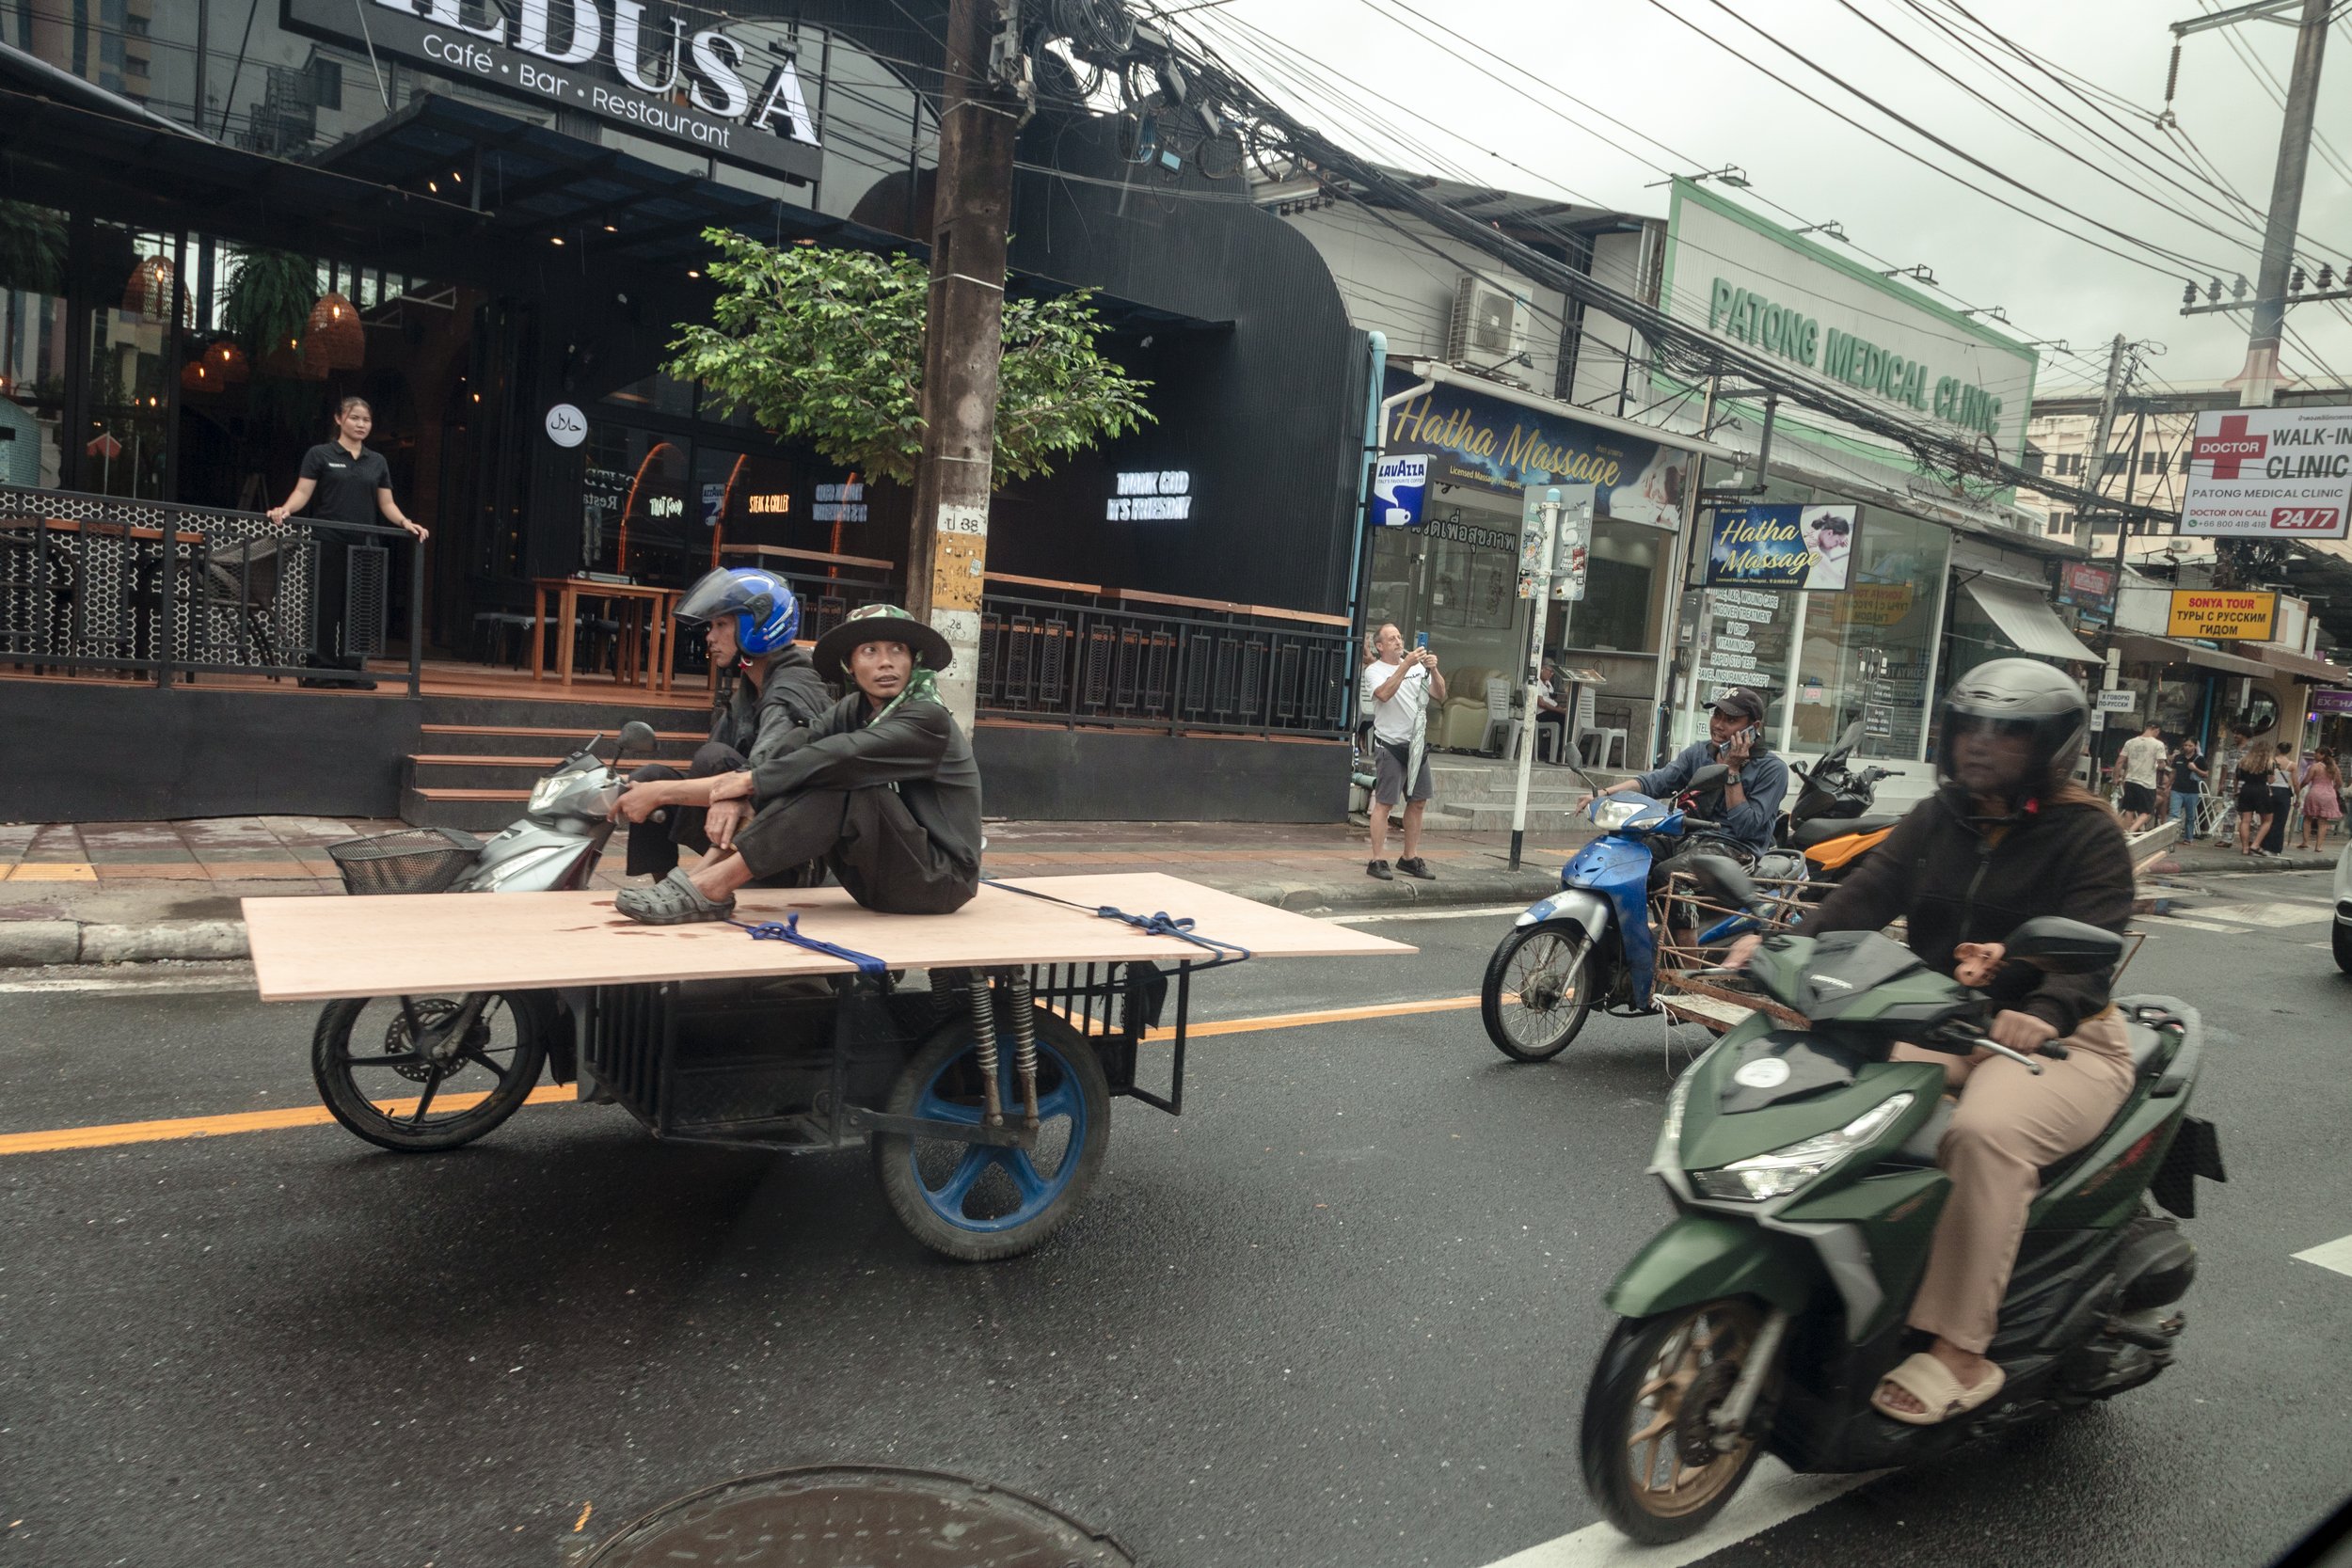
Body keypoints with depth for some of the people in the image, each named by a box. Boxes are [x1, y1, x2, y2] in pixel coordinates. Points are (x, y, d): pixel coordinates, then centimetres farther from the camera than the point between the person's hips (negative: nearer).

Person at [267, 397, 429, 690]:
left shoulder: (377, 462, 13)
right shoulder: (320, 455, 2)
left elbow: (387, 504, 11)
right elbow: (303, 493, -5)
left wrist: (406, 523, -7)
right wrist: (285, 510, -24)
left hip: (362, 545, 4)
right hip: (328, 543, -3)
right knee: (326, 605, -2)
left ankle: (351, 669, 9)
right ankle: (319, 669, 3)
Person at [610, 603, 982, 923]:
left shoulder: (929, 719, -15)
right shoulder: (851, 711, 6)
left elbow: (846, 756, -28)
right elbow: (796, 756, -7)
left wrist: (750, 781, -24)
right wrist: (732, 796, -25)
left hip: (939, 880, -7)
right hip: (879, 882, 7)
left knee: (844, 783, -26)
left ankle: (710, 888, -28)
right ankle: (700, 876, -17)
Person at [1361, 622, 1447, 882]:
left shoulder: (1418, 667, 12)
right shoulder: (1374, 670, -4)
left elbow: (1440, 696, 4)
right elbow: (1384, 694, -24)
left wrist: (1433, 670, -12)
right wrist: (1405, 665, -29)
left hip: (1416, 743, 6)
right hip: (1390, 744, -6)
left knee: (1418, 802, 9)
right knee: (1384, 802, -6)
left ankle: (1410, 858, 20)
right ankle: (1376, 861, -3)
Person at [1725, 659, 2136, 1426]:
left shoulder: (2088, 835, -6)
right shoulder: (1935, 820, 9)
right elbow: (1865, 895, -6)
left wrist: (2041, 1017, -42)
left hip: (2056, 1040, -5)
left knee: (1985, 1131, -35)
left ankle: (1960, 1354, -29)